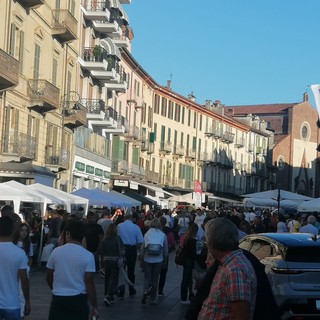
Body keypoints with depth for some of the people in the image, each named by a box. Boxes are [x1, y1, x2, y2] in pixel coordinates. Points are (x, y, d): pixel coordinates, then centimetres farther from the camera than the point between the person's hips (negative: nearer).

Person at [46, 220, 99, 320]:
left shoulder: (56, 251, -2)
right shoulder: (88, 256, -9)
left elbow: (49, 277, 8)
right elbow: (89, 283, -12)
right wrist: (95, 307, -4)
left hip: (58, 299, 2)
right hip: (79, 300, -1)